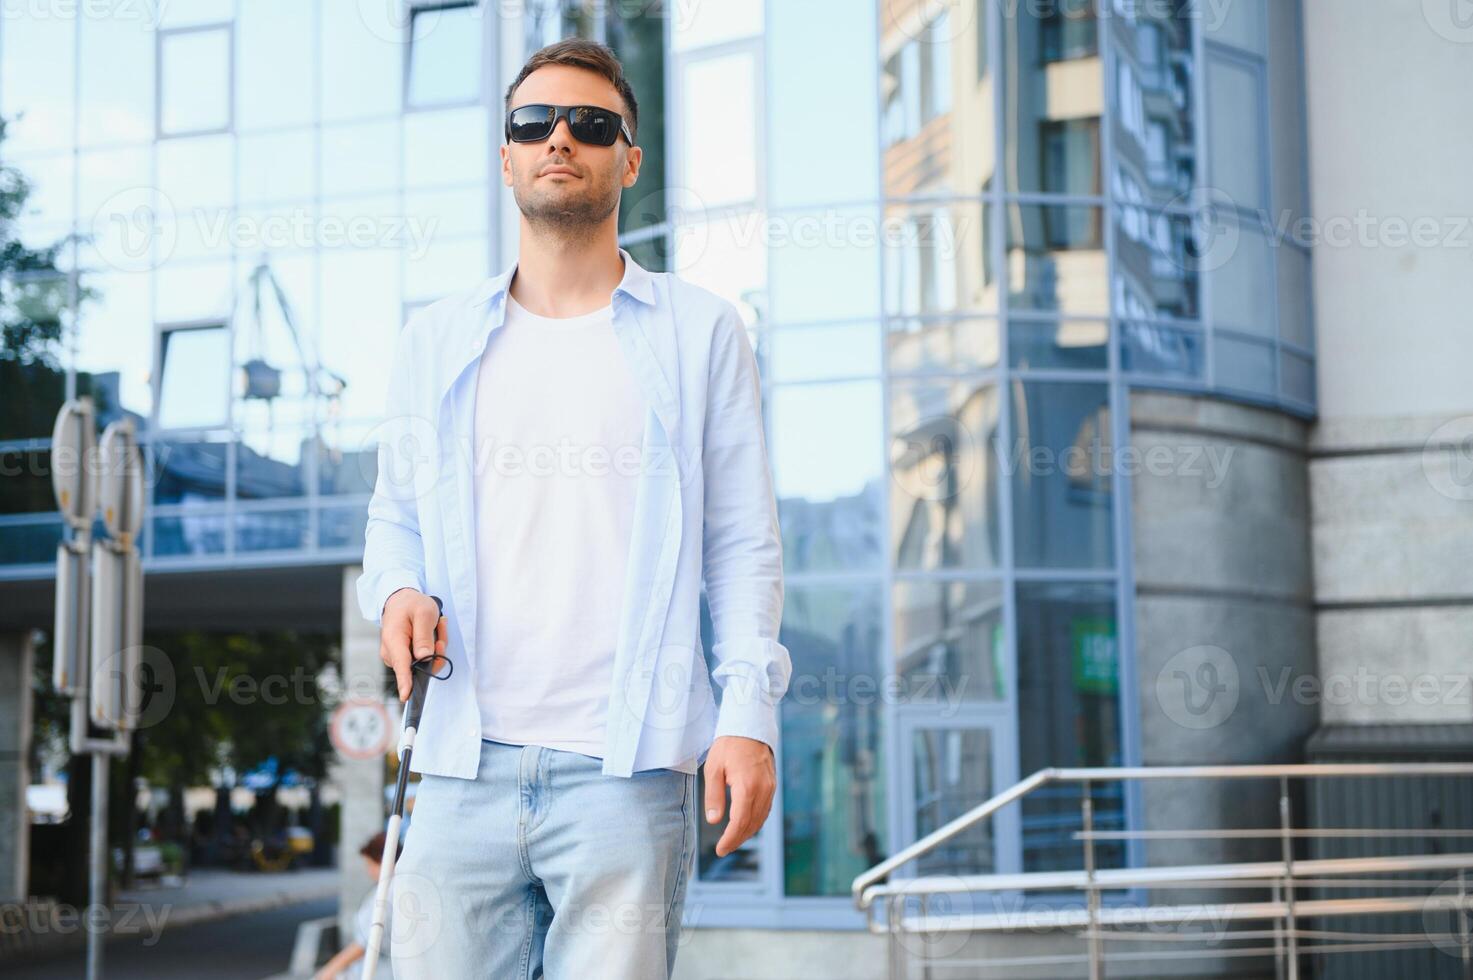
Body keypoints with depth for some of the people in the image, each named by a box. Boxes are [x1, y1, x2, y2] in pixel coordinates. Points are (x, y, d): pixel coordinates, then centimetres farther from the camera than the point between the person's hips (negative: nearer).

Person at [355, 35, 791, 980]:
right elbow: (394, 518, 21)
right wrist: (399, 592, -3)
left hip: (629, 767, -2)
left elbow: (744, 541, 5)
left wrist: (749, 713, -6)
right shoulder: (435, 341, 16)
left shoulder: (700, 332, 8)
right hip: (465, 760, 3)